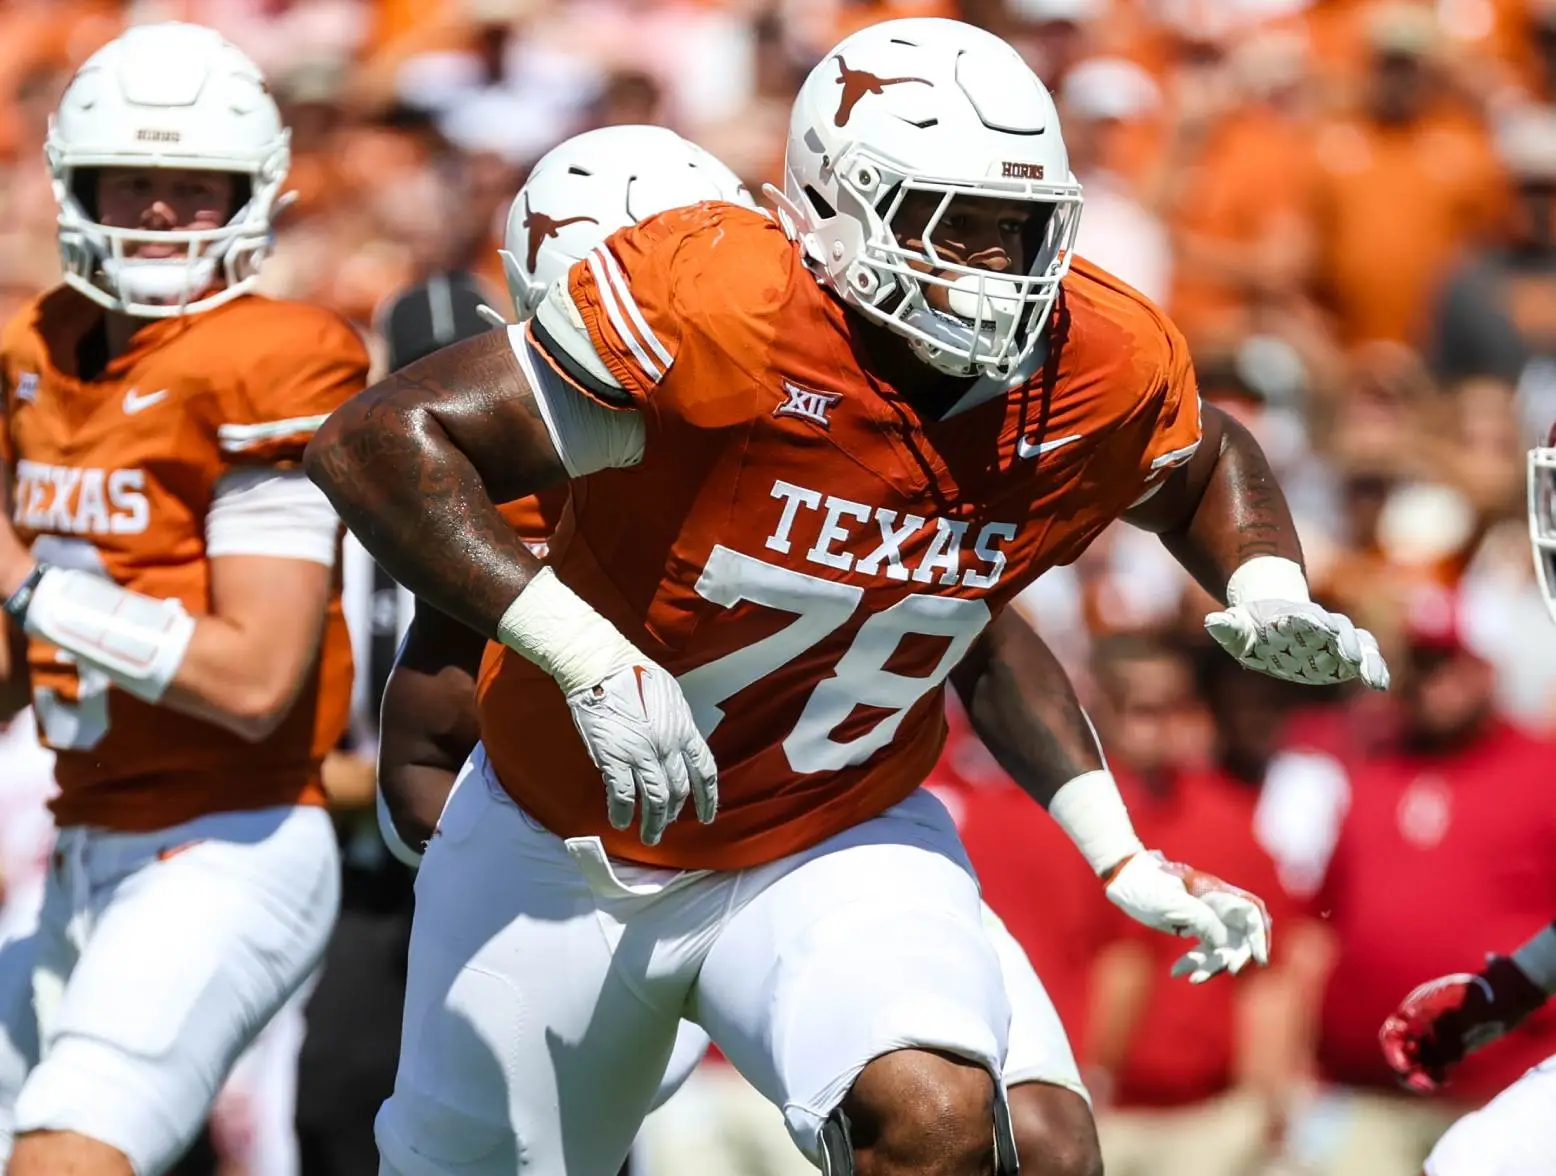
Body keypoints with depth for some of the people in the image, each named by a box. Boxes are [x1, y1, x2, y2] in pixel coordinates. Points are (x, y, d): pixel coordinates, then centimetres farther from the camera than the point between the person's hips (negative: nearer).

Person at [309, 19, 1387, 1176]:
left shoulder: (1102, 375, -14)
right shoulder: (716, 308, -30)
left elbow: (1206, 464, 12)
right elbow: (379, 441, -31)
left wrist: (1270, 593, -9)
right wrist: (589, 659, -38)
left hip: (837, 848, 2)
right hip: (571, 849, -1)